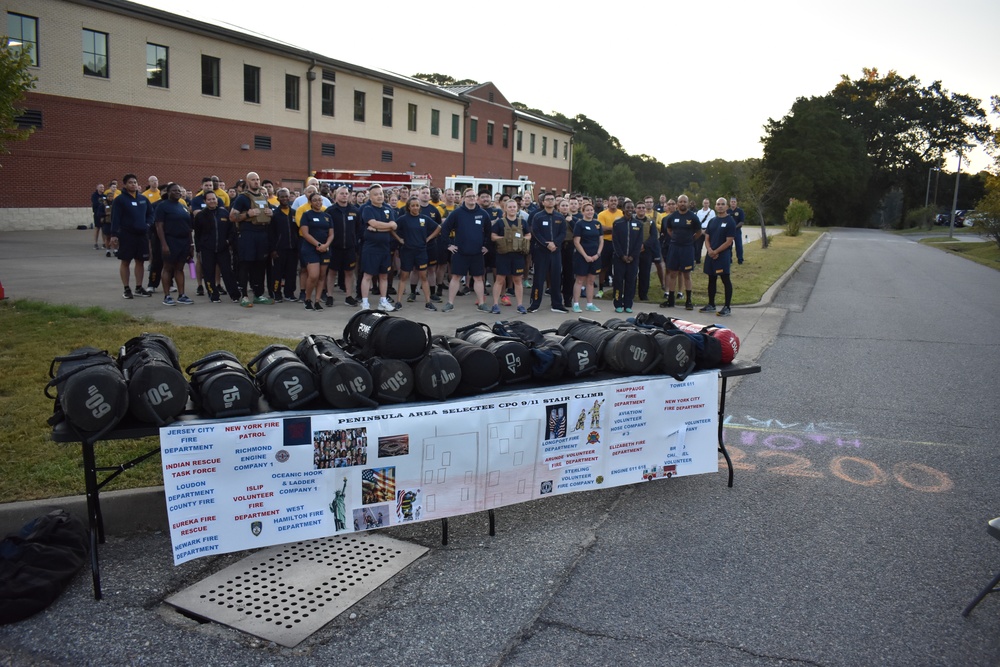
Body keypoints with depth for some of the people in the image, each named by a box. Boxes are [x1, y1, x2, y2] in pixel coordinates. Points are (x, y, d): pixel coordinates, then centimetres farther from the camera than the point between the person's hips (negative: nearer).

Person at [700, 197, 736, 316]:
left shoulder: (730, 221, -6)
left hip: (723, 254, -6)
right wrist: (709, 250, -8)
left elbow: (729, 241, -12)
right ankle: (711, 305, 22)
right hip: (711, 254, 6)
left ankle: (727, 307, 0)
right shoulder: (712, 221, 12)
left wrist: (715, 252, -14)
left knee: (726, 280, -3)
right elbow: (707, 238, 11)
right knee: (712, 279, 12)